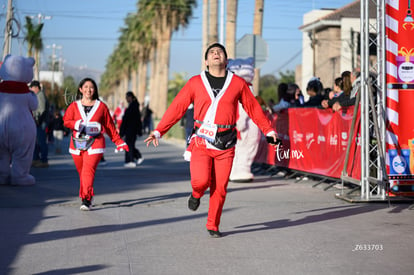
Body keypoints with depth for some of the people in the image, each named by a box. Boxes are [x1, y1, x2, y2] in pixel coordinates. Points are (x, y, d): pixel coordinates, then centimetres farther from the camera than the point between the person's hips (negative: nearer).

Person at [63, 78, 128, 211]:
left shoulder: (101, 106, 9)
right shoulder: (74, 106, 11)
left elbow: (109, 126, 13)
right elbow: (66, 120, -1)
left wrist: (118, 141, 12)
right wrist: (78, 125, -20)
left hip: (95, 143, -3)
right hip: (77, 144, 3)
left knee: (88, 170, -18)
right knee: (81, 172, 6)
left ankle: (86, 200, -24)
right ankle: (86, 196, 24)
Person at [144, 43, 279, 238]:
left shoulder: (238, 83, 6)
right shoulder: (195, 83, 5)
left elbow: (253, 108, 15)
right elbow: (177, 107, 3)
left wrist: (268, 130, 16)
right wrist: (158, 131, -4)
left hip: (226, 144, 1)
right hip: (202, 141, -1)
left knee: (220, 188, 0)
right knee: (201, 181, -17)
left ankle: (213, 226, 18)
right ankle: (196, 194, 21)